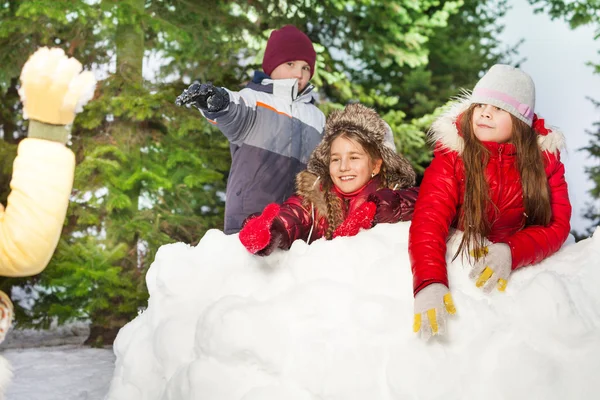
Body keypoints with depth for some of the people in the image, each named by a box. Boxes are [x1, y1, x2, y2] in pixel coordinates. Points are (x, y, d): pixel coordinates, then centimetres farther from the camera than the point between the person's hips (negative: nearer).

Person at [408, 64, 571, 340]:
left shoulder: (545, 156, -5)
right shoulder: (452, 155, -11)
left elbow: (557, 225, -8)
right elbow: (429, 221, -23)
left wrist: (510, 252, -29)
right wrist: (429, 283, -42)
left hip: (525, 268, 1)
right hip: (460, 264, -1)